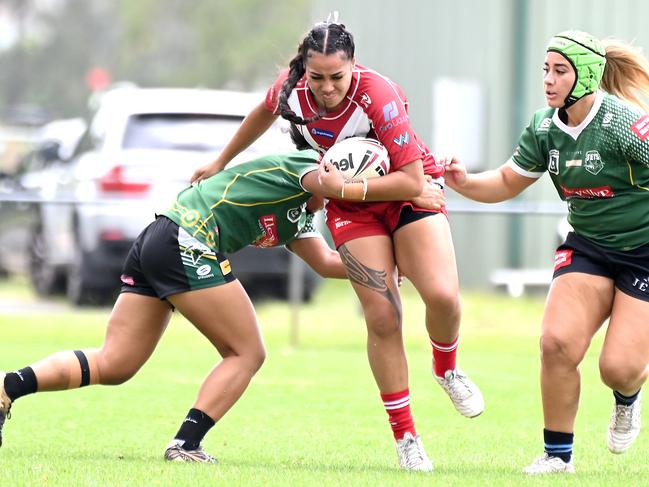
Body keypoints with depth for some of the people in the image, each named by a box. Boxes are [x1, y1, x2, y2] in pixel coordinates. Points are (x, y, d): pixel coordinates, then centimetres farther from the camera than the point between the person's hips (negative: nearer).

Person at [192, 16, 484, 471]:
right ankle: (405, 436, 0)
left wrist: (343, 187, -30)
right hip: (353, 208, 3)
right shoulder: (291, 88, -16)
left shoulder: (377, 96, -30)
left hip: (410, 190, -3)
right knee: (382, 317, -12)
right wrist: (221, 162, 21)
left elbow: (412, 180, -27)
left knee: (442, 295, -24)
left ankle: (447, 368, 11)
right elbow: (264, 113, 11)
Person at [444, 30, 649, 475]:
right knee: (557, 342, -16)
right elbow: (508, 182, 10)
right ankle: (558, 455, 0)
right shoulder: (545, 128, -1)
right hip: (588, 247, 5)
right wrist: (465, 183, -9)